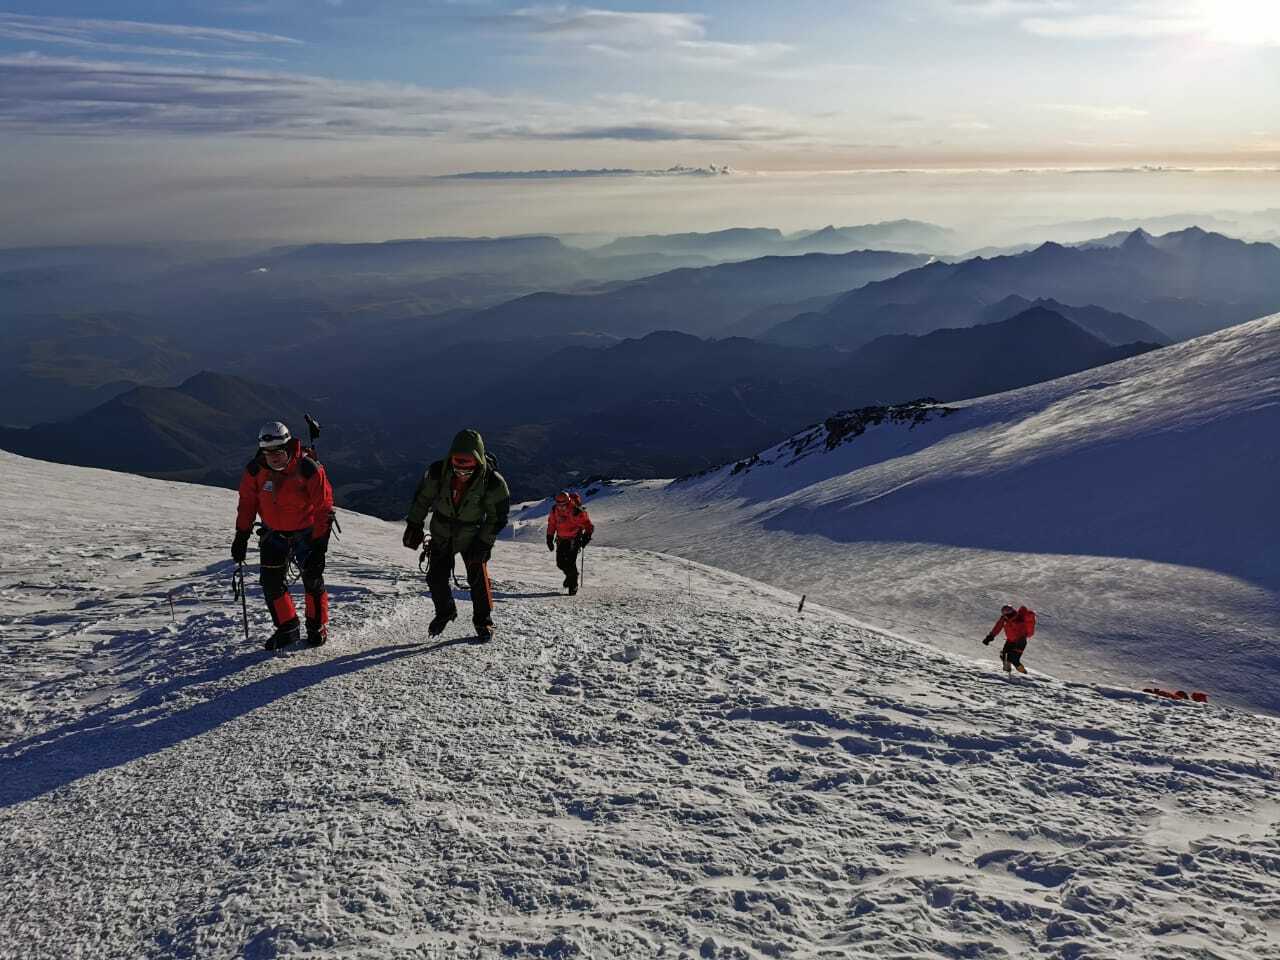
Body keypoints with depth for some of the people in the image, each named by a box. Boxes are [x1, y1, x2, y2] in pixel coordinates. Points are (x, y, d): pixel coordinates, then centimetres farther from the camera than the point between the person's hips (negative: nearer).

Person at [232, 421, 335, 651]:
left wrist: (319, 543, -19)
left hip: (305, 532, -3)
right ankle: (287, 629, 16)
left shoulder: (308, 469, -23)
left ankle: (318, 627, 13)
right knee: (271, 582, 0)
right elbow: (247, 503, 2)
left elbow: (324, 508, -18)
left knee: (312, 578, -5)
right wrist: (242, 535, 1)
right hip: (273, 532, 4)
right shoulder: (255, 470, -13)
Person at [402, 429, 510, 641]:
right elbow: (421, 499, -2)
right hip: (442, 535, 2)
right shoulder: (437, 473, -22)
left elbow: (498, 517, -13)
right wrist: (414, 525, -1)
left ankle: (483, 621, 16)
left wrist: (483, 543, -16)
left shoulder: (493, 483, -27)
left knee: (478, 578, -6)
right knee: (436, 577, 4)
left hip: (473, 537, -2)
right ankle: (445, 612, 32)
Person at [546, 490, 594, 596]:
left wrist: (586, 536, -23)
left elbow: (588, 525, -13)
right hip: (561, 539, 5)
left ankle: (573, 585, 1)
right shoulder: (555, 509, -7)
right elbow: (551, 524, 9)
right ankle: (570, 575, 34)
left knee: (570, 562, -14)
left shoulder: (576, 511, -22)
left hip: (574, 539, -5)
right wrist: (549, 538, 8)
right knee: (560, 562, 3)